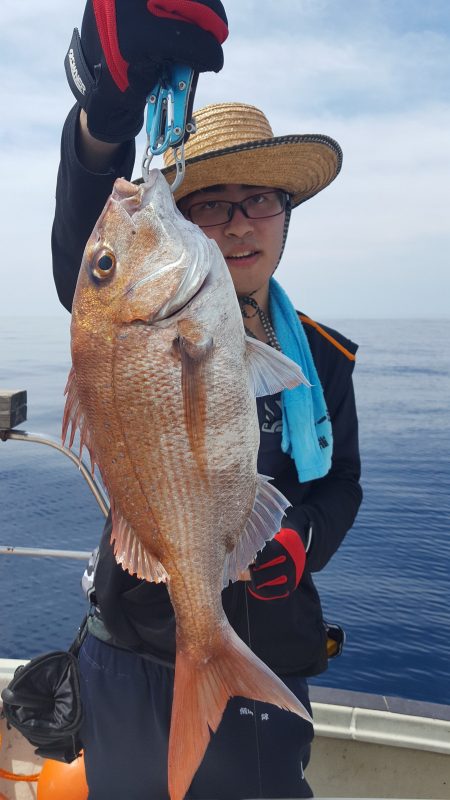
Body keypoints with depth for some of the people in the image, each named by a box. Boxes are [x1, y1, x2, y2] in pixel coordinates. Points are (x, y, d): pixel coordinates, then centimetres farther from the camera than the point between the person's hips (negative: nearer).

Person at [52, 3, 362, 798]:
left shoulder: (322, 355, 1)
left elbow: (341, 481, 10)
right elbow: (82, 266, -34)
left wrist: (304, 537, -13)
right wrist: (105, 116, -53)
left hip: (272, 667, 3)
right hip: (137, 665, -2)